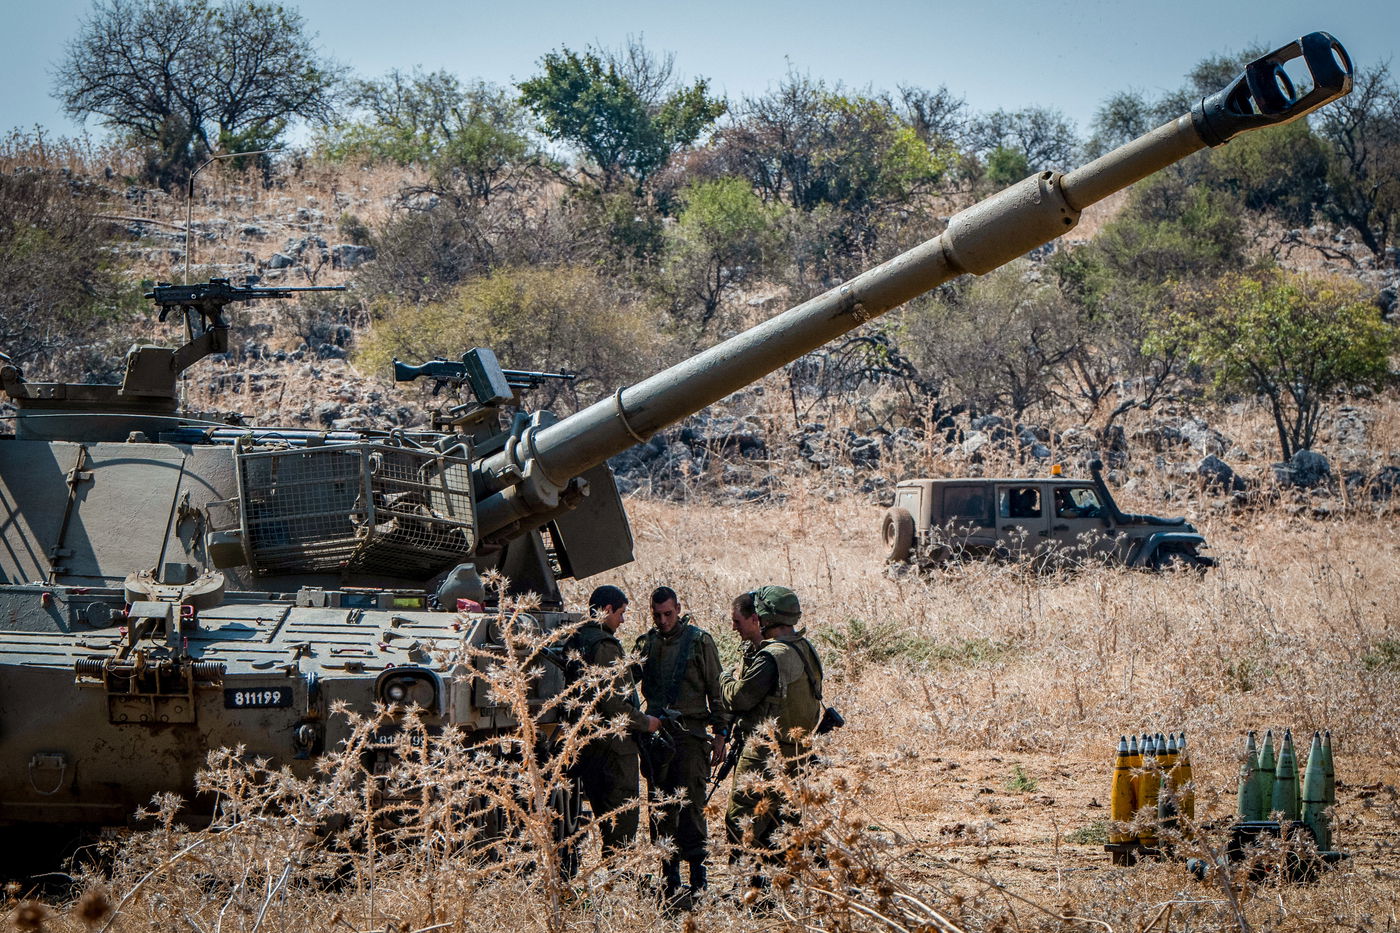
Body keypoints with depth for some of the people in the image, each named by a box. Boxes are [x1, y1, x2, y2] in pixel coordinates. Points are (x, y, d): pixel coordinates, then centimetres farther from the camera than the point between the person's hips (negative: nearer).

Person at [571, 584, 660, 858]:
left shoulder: (576, 642, 13)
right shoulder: (604, 646, -16)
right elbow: (612, 702, -21)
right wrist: (645, 723, -8)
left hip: (587, 743, 10)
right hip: (613, 745, -10)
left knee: (604, 820, 16)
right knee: (622, 825, -5)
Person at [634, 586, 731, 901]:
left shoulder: (699, 641, 1)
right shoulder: (645, 644, 13)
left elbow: (716, 690, 2)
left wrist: (720, 733, -3)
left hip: (690, 735, -4)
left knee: (690, 806, -9)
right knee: (661, 811, 5)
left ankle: (698, 880, -5)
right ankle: (670, 881, 11)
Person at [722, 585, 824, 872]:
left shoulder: (771, 657, -20)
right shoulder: (804, 649, 10)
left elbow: (739, 697, -16)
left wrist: (727, 678, 3)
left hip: (765, 755, -10)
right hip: (798, 750, 10)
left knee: (741, 827, -6)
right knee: (772, 822, 18)